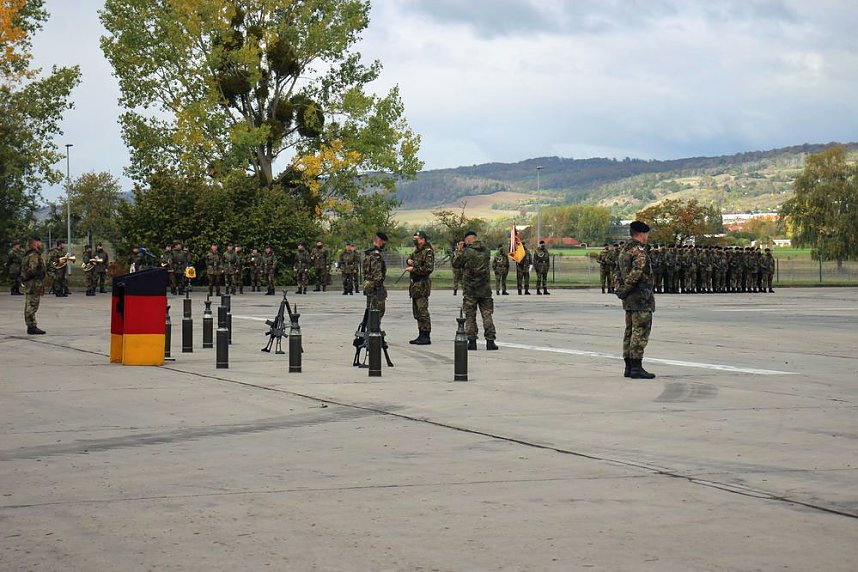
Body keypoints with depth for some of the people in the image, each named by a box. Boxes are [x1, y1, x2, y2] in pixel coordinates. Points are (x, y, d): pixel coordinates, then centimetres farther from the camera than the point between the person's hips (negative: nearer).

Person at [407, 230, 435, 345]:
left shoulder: (428, 252, -11)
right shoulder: (416, 251, 16)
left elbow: (429, 268, -20)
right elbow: (410, 258, 32)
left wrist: (414, 269, -16)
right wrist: (409, 261, 8)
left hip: (422, 285, -10)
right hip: (414, 284, 10)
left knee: (422, 311, -10)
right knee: (416, 312, 13)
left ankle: (426, 337, -8)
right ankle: (421, 335, 19)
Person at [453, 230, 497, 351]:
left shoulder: (467, 252, -11)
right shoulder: (486, 251, 3)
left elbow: (456, 264, 0)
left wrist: (461, 252, 13)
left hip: (470, 289, -3)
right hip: (485, 289, 3)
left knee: (470, 316, 6)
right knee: (487, 315, 6)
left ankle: (472, 341, 5)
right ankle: (490, 341, 1)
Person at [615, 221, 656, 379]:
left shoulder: (624, 250, 15)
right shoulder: (639, 250, -14)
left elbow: (620, 272, 15)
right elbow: (637, 271, -26)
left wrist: (621, 290, 8)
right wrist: (625, 289, -17)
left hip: (629, 299, 9)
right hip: (641, 296, -9)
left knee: (630, 331, 12)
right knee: (640, 332, -7)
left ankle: (629, 367, 14)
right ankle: (636, 368, -9)